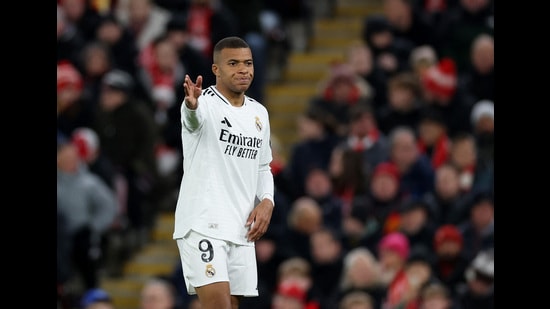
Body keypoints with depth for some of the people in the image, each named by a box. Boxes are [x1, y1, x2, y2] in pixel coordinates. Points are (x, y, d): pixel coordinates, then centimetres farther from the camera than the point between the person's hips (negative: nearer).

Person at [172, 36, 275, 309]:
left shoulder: (259, 113, 12)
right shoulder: (205, 103, -9)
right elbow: (193, 117, -35)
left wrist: (266, 202, 3)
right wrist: (191, 104, -59)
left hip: (242, 229, 7)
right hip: (202, 224, -7)